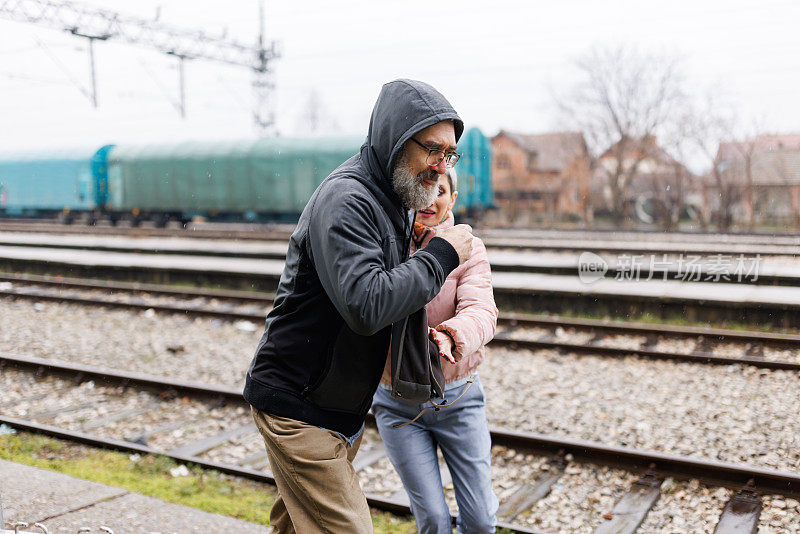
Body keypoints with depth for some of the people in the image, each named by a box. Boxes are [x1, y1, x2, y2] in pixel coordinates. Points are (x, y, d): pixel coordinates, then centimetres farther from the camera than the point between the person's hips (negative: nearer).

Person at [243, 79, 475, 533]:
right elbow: (366, 305, -35)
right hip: (297, 406, -9)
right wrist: (442, 256, -23)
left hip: (343, 407, 9)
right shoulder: (345, 201, -23)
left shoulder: (396, 202, 9)